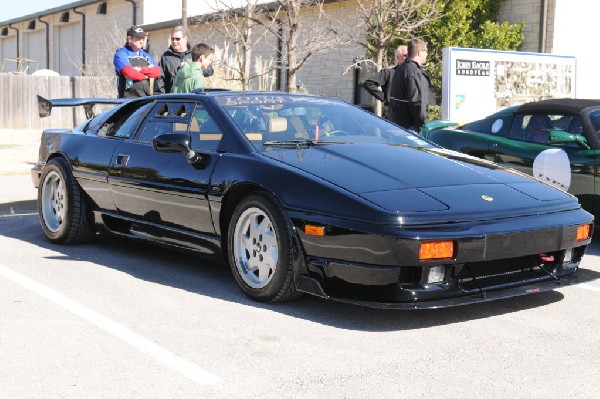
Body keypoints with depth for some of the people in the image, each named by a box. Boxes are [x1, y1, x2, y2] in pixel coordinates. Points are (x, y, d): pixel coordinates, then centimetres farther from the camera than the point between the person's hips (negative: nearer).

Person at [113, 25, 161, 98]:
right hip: (128, 97, -6)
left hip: (146, 97, 6)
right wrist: (146, 75, -1)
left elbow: (157, 72, 5)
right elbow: (129, 73, -17)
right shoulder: (121, 54, 0)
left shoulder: (146, 55, 21)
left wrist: (141, 69, -10)